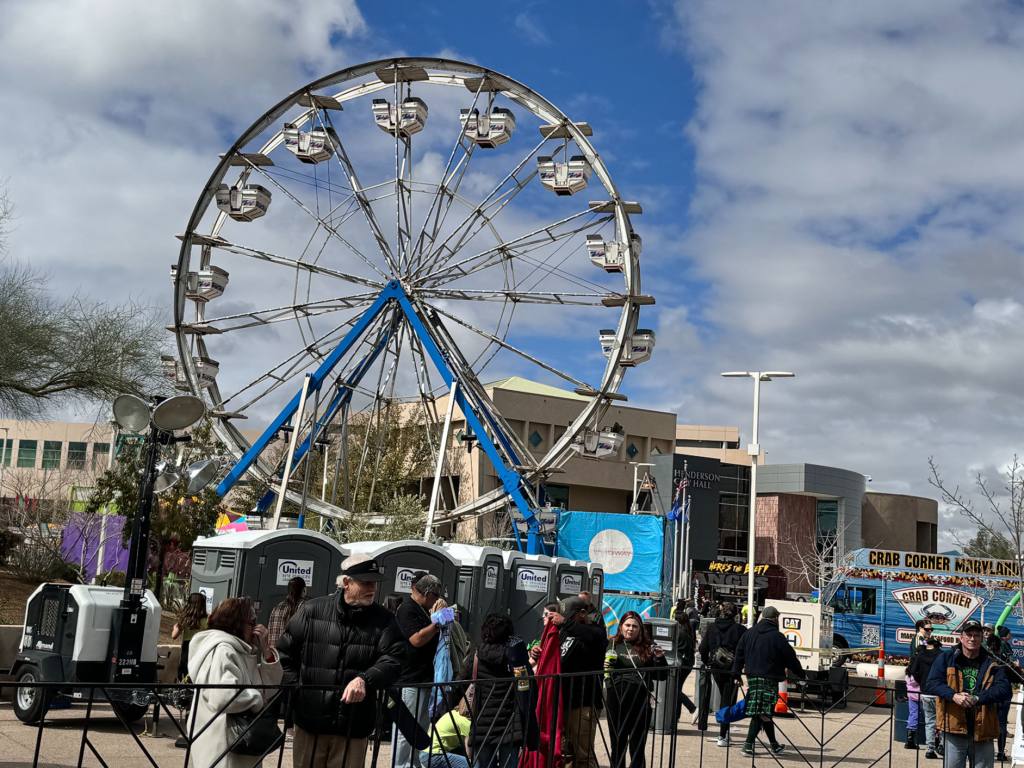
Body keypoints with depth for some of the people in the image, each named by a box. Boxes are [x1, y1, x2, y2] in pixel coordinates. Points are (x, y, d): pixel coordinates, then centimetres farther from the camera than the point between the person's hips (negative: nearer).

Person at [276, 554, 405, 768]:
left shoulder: (383, 620, 2)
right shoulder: (312, 610, 0)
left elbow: (393, 660, -9)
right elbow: (285, 652, 7)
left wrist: (365, 680, -26)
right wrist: (296, 688, -1)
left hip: (353, 726, 0)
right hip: (310, 720, 0)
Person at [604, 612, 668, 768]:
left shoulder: (647, 648, 3)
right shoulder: (612, 645, 4)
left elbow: (661, 676, 7)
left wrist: (660, 658, -10)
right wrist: (603, 668, -13)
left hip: (640, 704, -1)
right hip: (616, 703, 1)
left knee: (637, 748, 7)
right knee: (617, 747, 11)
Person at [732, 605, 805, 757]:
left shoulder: (749, 633, 9)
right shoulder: (777, 637, -9)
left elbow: (739, 654, 12)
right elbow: (791, 659, -4)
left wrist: (736, 674, 18)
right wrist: (801, 674, 8)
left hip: (752, 676, 6)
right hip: (769, 679, -6)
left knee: (765, 712, 14)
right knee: (762, 712, -2)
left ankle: (774, 744, 21)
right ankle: (749, 743, -8)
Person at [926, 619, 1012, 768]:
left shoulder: (991, 663, 6)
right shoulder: (946, 658, 4)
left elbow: (1004, 690, -6)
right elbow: (932, 683, -5)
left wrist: (977, 698, -19)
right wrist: (954, 696, -22)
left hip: (983, 732, 1)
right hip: (953, 730, -1)